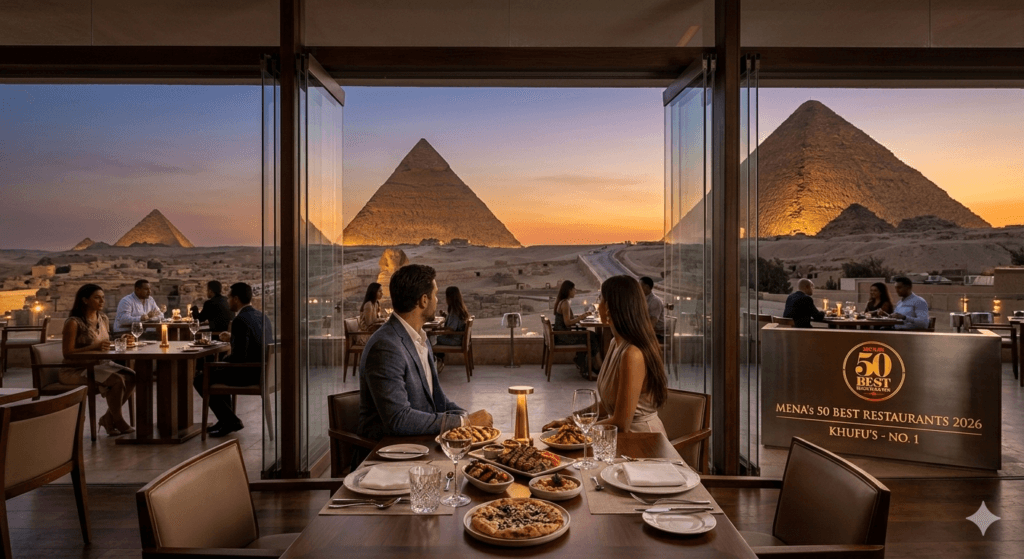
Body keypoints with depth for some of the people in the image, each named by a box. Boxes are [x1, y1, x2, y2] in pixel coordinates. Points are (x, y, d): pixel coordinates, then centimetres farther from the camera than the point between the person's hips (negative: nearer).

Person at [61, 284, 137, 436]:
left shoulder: (102, 318, 10)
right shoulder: (73, 322, -13)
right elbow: (67, 353, -16)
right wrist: (94, 347, -26)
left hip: (100, 365, 7)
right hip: (76, 369, -7)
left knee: (131, 377, -16)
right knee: (116, 380, -29)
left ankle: (108, 418, -1)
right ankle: (117, 421, -8)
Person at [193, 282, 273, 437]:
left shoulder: (240, 321, -19)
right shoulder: (262, 317, 8)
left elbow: (238, 356, -23)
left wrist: (222, 362, -4)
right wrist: (233, 338, 25)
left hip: (249, 374, -9)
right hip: (262, 371, 9)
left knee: (200, 379, 5)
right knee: (219, 373, 30)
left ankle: (231, 420, 6)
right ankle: (226, 419, 31)